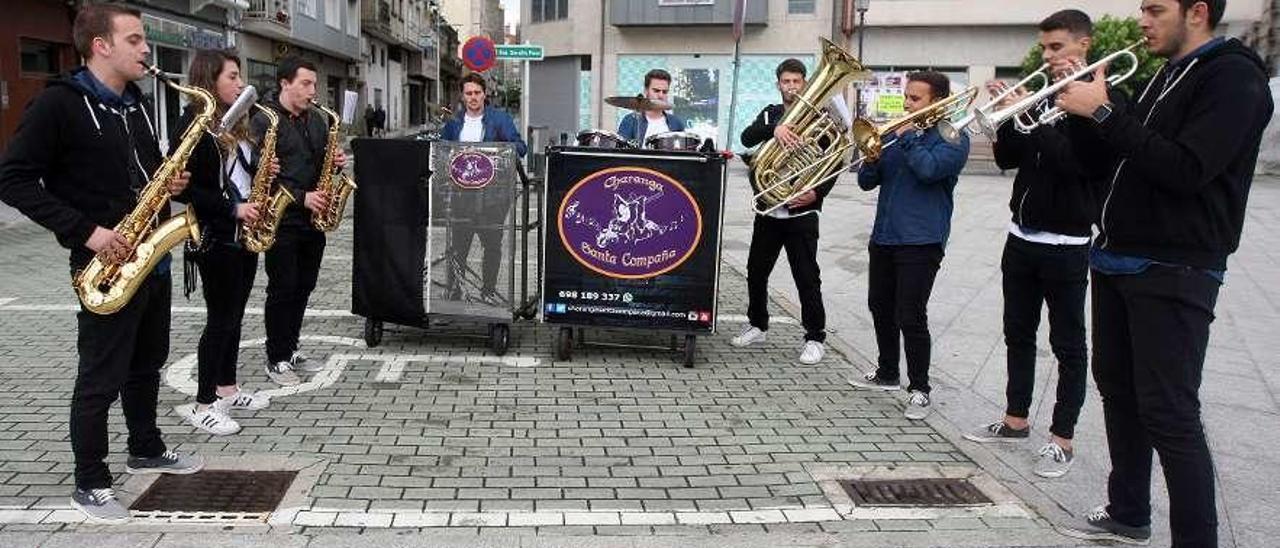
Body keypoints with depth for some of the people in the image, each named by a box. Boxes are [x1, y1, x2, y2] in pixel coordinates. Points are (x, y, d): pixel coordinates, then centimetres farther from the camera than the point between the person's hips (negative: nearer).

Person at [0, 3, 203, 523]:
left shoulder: (136, 105, 12)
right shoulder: (59, 104, -12)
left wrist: (169, 183, 0)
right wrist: (85, 232, -21)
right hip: (107, 264, -7)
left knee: (146, 365, 19)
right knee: (100, 380, 2)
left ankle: (147, 450, 36)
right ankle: (90, 484, 16)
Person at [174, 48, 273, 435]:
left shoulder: (234, 124, 13)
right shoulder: (193, 124, -13)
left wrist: (262, 172, 2)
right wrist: (232, 208, -21)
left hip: (245, 233, 8)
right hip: (215, 237, -8)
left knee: (234, 315, 15)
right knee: (220, 319, -3)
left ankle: (227, 389, 28)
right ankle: (203, 406, 8)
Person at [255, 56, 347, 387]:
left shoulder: (317, 120, 13)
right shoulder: (264, 121, -8)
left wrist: (336, 162, -1)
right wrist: (301, 197, -21)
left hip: (313, 219, 7)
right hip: (281, 220, -7)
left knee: (303, 286, 12)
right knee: (282, 289, -1)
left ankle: (290, 349, 25)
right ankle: (276, 360, 10)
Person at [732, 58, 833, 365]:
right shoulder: (770, 114, 10)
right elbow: (747, 138, -10)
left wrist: (816, 193, -18)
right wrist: (774, 129, -30)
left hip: (801, 213, -4)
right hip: (768, 210, 4)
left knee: (807, 277, -3)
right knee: (756, 271, 12)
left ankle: (815, 337, 7)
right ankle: (758, 325, 30)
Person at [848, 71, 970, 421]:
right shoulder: (896, 133, 13)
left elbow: (928, 169, -24)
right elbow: (866, 182, 10)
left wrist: (907, 136, -12)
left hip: (921, 241, -7)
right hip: (884, 236, 7)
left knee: (910, 317, -8)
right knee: (881, 309, 15)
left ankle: (919, 389, 5)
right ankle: (887, 373, 33)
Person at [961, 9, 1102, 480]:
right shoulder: (1040, 96, 9)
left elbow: (1074, 162, -23)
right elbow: (1007, 159, 7)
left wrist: (1026, 116, -25)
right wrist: (1008, 113, -9)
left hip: (1066, 244, -7)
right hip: (1022, 238, 7)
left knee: (1068, 345, 3)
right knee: (1018, 334, 14)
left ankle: (1062, 440, 10)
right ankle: (1016, 419, 28)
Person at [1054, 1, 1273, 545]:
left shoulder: (1234, 77, -10)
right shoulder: (1165, 76, 17)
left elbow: (1186, 170, -23)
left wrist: (1105, 113, -20)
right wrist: (1090, 104, 5)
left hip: (1173, 273, -9)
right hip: (1116, 259, 9)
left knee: (1169, 415, -8)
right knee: (1119, 391, 16)